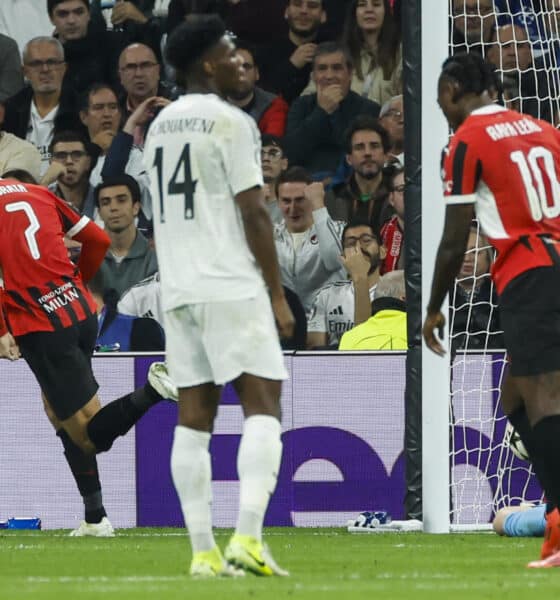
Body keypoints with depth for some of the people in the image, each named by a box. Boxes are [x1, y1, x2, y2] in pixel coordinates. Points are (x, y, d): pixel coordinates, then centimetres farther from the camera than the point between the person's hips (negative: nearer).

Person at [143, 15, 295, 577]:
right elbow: (253, 213, -10)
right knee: (262, 405, -5)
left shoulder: (160, 126, 16)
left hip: (178, 291, 7)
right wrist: (278, 293, -6)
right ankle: (247, 537, -19)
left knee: (194, 415, 5)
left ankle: (203, 551, 1)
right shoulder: (231, 122, -7)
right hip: (232, 288, -7)